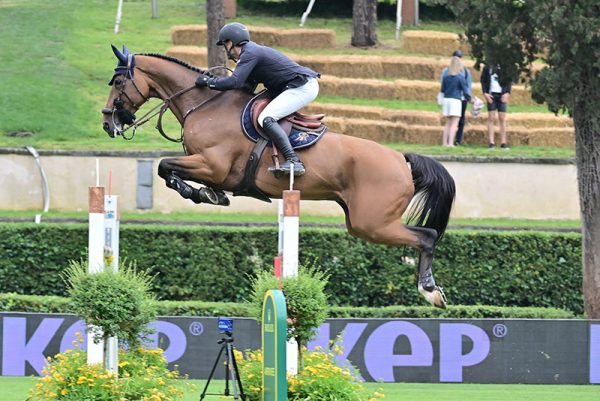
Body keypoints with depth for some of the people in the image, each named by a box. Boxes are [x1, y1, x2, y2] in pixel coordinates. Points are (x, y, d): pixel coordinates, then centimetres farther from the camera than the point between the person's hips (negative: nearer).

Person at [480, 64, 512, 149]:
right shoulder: (487, 67, 5)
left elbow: (509, 80, 5)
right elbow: (483, 80, 6)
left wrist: (507, 93, -8)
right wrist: (485, 93, -6)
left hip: (502, 95, 0)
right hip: (491, 94, 0)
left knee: (502, 119, 0)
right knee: (491, 119, -3)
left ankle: (503, 142, 3)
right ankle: (491, 142, -3)